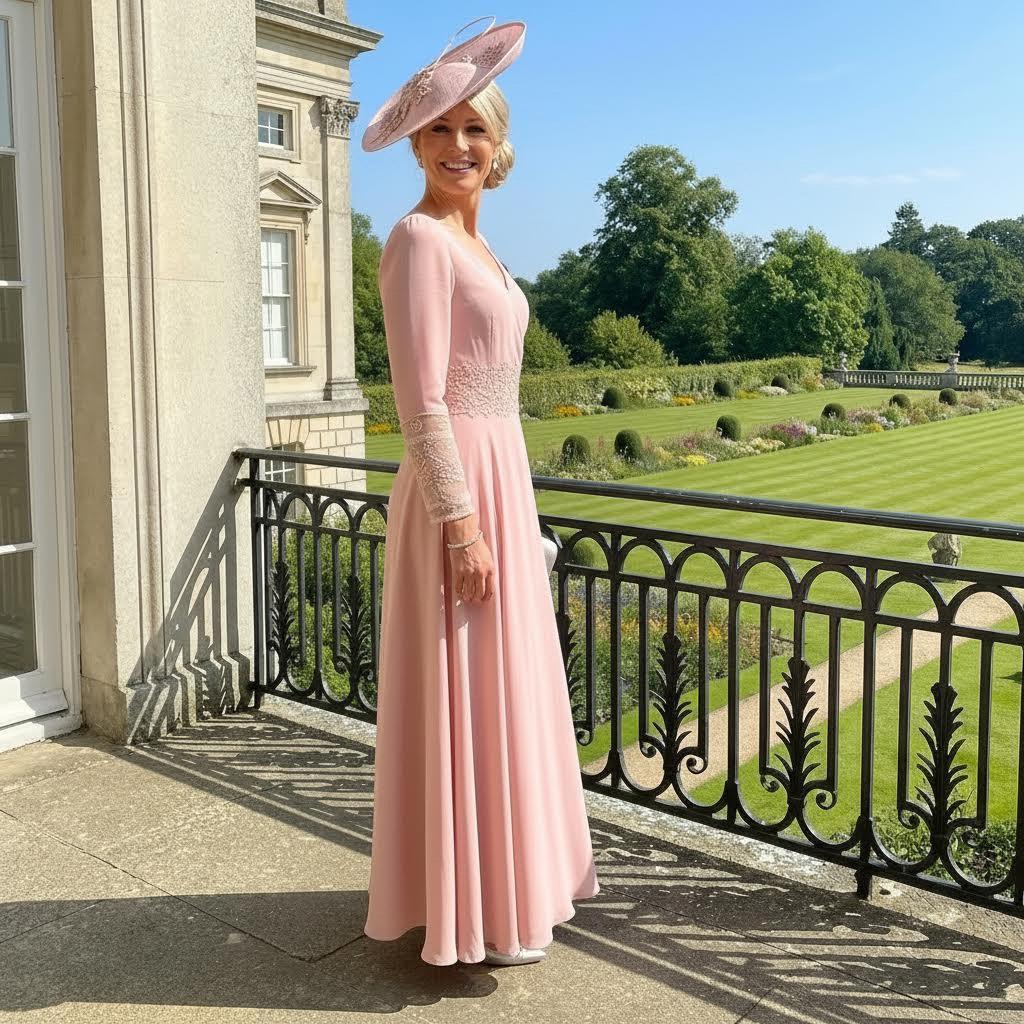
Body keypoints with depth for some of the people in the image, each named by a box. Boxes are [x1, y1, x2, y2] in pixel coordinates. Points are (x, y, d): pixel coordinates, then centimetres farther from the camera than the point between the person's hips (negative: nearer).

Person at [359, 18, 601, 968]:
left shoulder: (472, 243, 15)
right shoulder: (419, 239, -13)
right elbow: (420, 403, -20)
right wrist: (464, 528, -22)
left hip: (501, 480, 10)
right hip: (457, 492, -10)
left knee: (504, 690, 17)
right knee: (465, 699, -1)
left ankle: (503, 874, 34)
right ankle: (474, 914, 15)